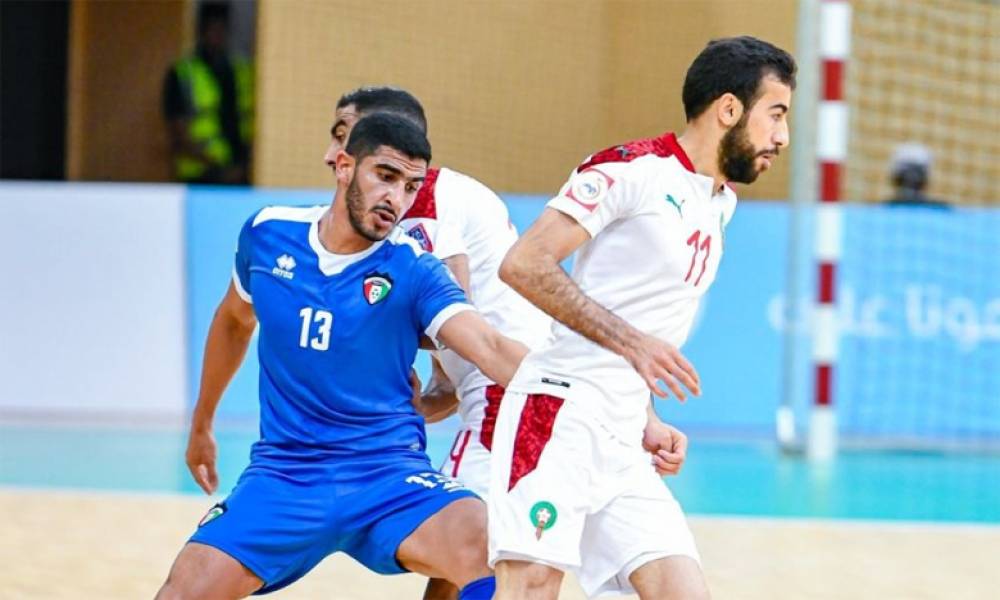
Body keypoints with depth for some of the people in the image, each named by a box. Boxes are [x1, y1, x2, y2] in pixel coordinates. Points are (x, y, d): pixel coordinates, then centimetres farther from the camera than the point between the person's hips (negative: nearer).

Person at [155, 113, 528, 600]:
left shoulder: (412, 269, -8)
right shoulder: (267, 233, 0)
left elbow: (491, 351, -23)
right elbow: (234, 320, 21)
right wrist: (201, 425, 31)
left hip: (388, 474, -2)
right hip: (283, 476, 2)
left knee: (494, 559, -29)